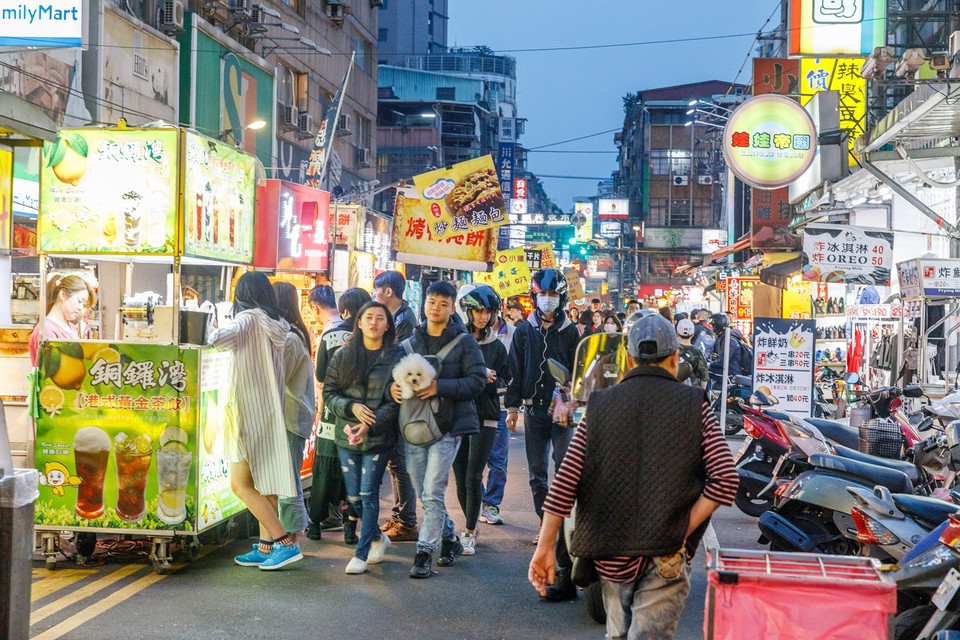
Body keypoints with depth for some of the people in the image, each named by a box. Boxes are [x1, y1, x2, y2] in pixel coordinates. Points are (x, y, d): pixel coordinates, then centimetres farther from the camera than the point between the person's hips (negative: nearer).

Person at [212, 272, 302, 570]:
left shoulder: (248, 318, -11)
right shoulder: (278, 325, 9)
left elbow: (220, 338, -30)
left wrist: (214, 334, -8)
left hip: (249, 411, -8)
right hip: (272, 413, 8)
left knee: (241, 485, -5)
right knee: (264, 483, 12)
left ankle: (286, 544, -10)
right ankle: (265, 547, 16)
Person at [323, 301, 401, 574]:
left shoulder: (396, 357, -3)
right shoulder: (343, 355, 6)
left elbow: (397, 401, -7)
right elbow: (329, 393, 6)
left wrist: (370, 426, -18)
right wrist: (351, 407, -13)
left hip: (379, 438, -3)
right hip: (346, 438, 3)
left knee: (368, 494, -5)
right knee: (353, 497, 8)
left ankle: (362, 553, 7)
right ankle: (378, 537, 32)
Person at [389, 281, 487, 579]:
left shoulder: (464, 341, -1)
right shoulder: (411, 342, 12)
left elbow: (477, 380, -9)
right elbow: (397, 374, 16)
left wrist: (440, 387, -20)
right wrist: (392, 387, -8)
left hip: (447, 426, -5)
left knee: (432, 493, -9)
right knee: (424, 493, 12)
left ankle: (425, 552, -2)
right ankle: (448, 537, 31)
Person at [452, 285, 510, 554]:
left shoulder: (495, 345, 6)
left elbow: (506, 379, 13)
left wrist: (492, 380, -8)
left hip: (485, 417, 0)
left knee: (473, 477, -5)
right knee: (460, 477, 5)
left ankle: (469, 533, 2)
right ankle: (471, 526, 22)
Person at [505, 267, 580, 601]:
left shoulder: (570, 332, 2)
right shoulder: (524, 331, 7)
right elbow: (516, 370, 8)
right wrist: (512, 406, 4)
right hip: (534, 411, 3)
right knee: (537, 475, 7)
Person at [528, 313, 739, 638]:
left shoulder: (599, 406, 4)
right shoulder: (693, 405, -1)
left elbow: (565, 482, -2)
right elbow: (725, 480, -11)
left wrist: (545, 546, 2)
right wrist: (683, 532, -5)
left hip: (610, 553, 3)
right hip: (665, 556, -3)